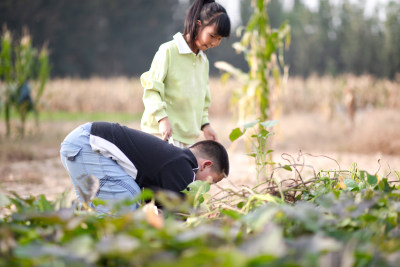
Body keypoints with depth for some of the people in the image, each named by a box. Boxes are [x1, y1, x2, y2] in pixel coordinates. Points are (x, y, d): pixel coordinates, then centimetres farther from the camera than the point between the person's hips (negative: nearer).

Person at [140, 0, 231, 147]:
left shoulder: (203, 60, 18)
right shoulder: (168, 51, -6)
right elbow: (151, 90, -10)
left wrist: (204, 124, 12)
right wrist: (162, 118, -22)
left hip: (189, 137, 7)